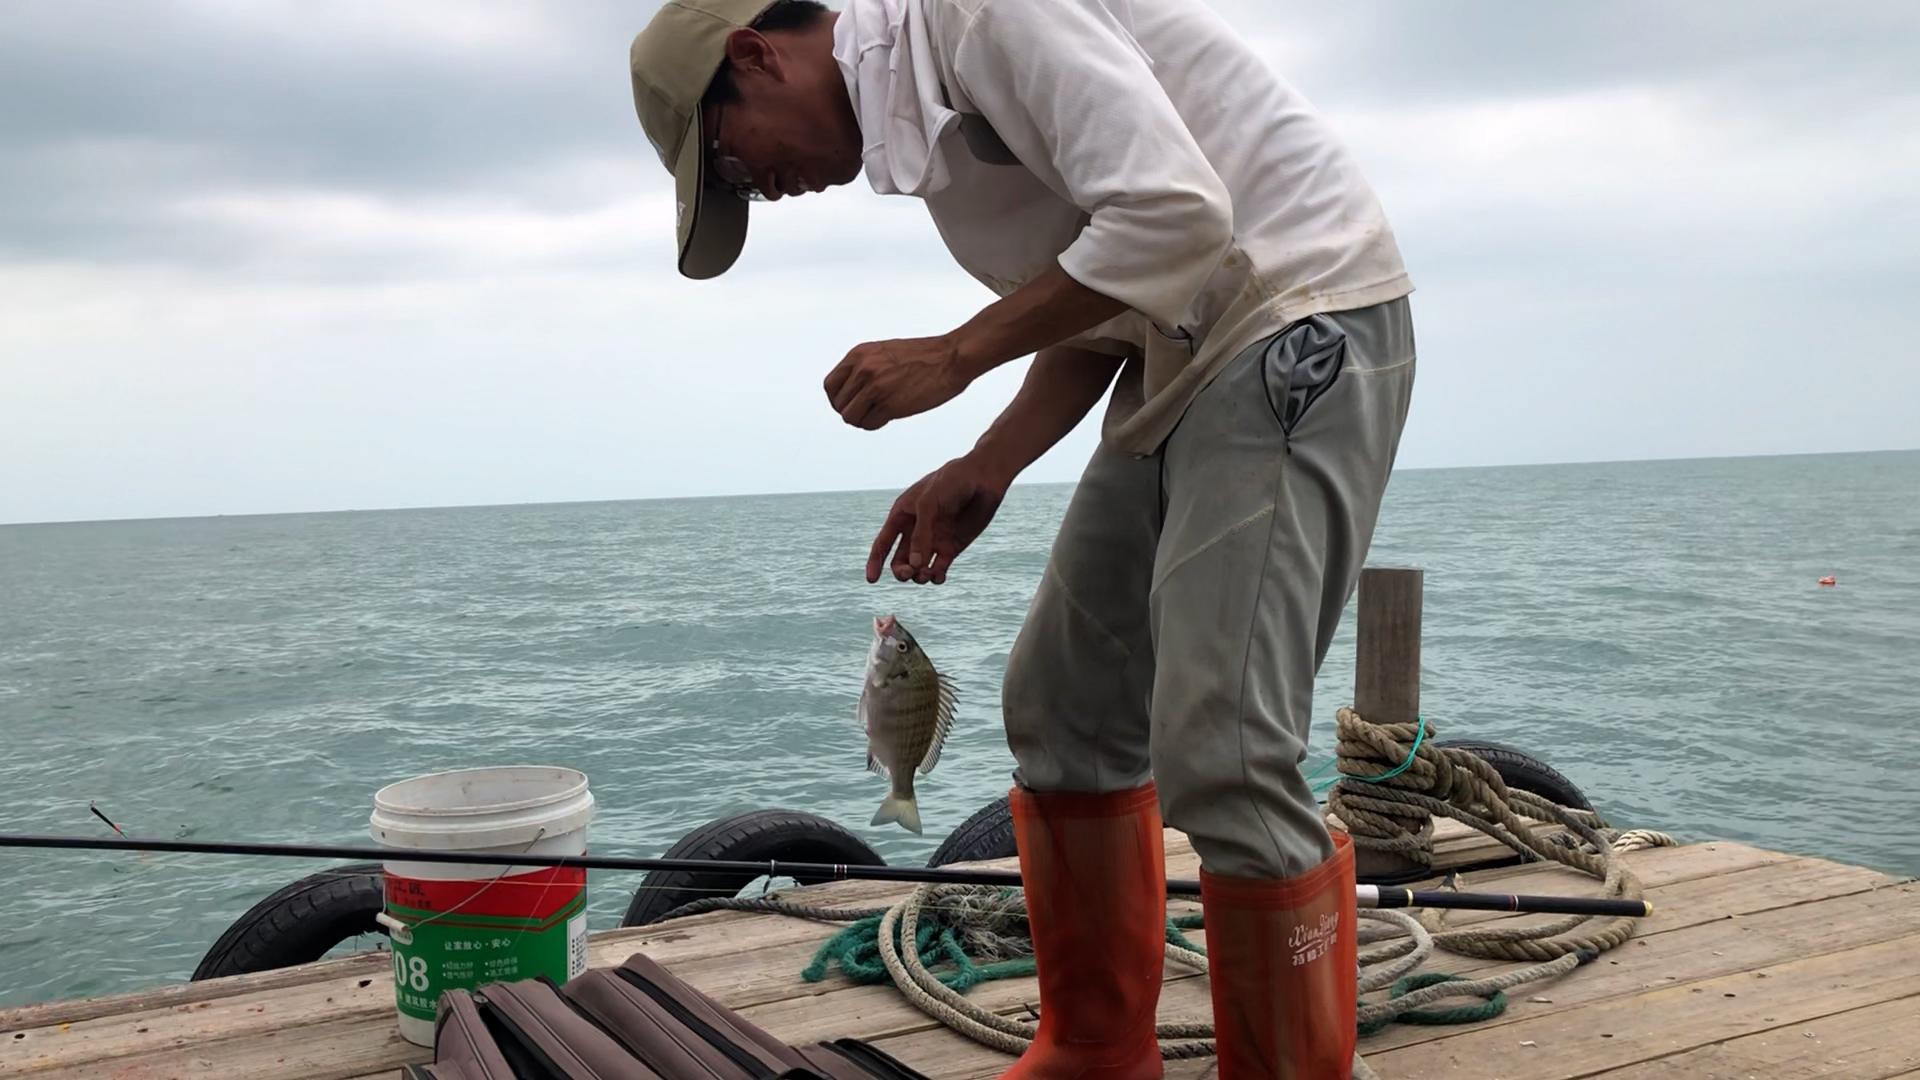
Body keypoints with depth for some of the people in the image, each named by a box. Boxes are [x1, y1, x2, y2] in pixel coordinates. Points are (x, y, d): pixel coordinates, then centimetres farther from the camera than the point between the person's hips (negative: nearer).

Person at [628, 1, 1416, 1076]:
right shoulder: (916, 108, 15)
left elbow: (1172, 213, -24)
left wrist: (954, 355, -17)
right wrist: (982, 472, 6)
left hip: (1299, 326, -10)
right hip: (1184, 356, 10)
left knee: (1218, 755, -15)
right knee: (1063, 707, 11)